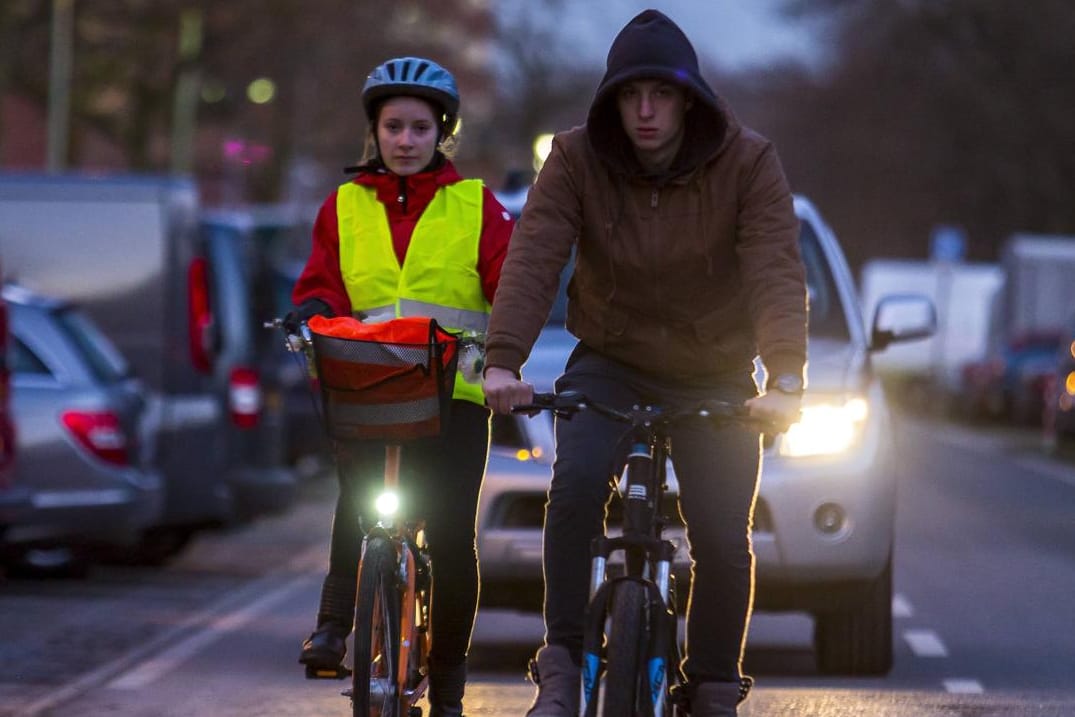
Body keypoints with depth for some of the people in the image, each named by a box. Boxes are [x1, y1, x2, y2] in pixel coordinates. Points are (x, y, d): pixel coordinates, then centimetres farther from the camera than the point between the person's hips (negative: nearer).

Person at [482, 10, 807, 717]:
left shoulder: (748, 163, -15)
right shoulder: (578, 159, -12)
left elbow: (778, 271, -25)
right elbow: (533, 259, -22)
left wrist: (786, 378, -40)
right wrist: (503, 360, -37)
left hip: (714, 377, 0)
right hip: (610, 363, 0)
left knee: (724, 540, -8)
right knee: (577, 483, -27)